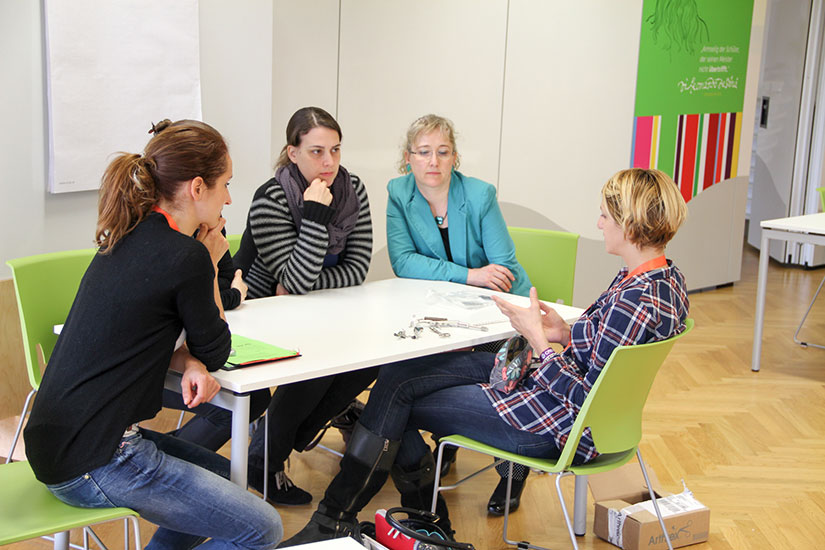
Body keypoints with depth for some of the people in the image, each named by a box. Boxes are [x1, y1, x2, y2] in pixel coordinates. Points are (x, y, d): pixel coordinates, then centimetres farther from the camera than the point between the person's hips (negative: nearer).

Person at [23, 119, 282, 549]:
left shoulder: (129, 238, 8)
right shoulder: (184, 256, -18)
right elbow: (215, 351, -4)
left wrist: (190, 365, -2)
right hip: (91, 465, -10)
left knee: (224, 473, 26)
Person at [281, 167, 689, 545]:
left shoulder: (636, 301, -28)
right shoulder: (664, 276, 3)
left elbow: (588, 398, -26)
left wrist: (538, 340, -20)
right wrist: (567, 334, 1)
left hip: (553, 426, -10)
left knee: (398, 394, 0)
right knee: (398, 373, 9)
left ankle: (333, 523, 16)